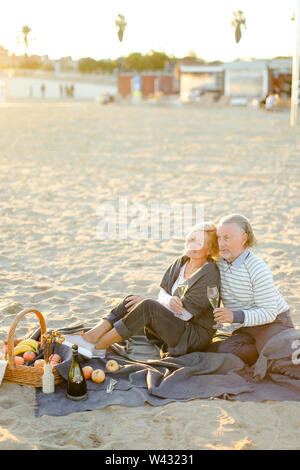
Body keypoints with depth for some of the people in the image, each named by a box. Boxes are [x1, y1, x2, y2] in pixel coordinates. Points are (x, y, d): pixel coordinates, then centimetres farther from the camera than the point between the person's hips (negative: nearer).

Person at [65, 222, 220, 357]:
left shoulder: (209, 275, -17)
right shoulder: (180, 263, 8)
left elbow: (184, 314, -19)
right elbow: (162, 294, 4)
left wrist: (146, 302, -13)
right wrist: (170, 300, -23)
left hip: (196, 336, -8)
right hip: (172, 326, 8)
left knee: (147, 306, -29)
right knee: (131, 300, -11)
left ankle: (97, 346, -27)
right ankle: (91, 336, -23)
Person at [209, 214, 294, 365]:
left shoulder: (258, 269, -22)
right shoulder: (219, 263, -2)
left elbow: (269, 313, -22)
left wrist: (235, 316, -35)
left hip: (274, 323, -6)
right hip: (248, 327, 6)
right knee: (217, 351, -20)